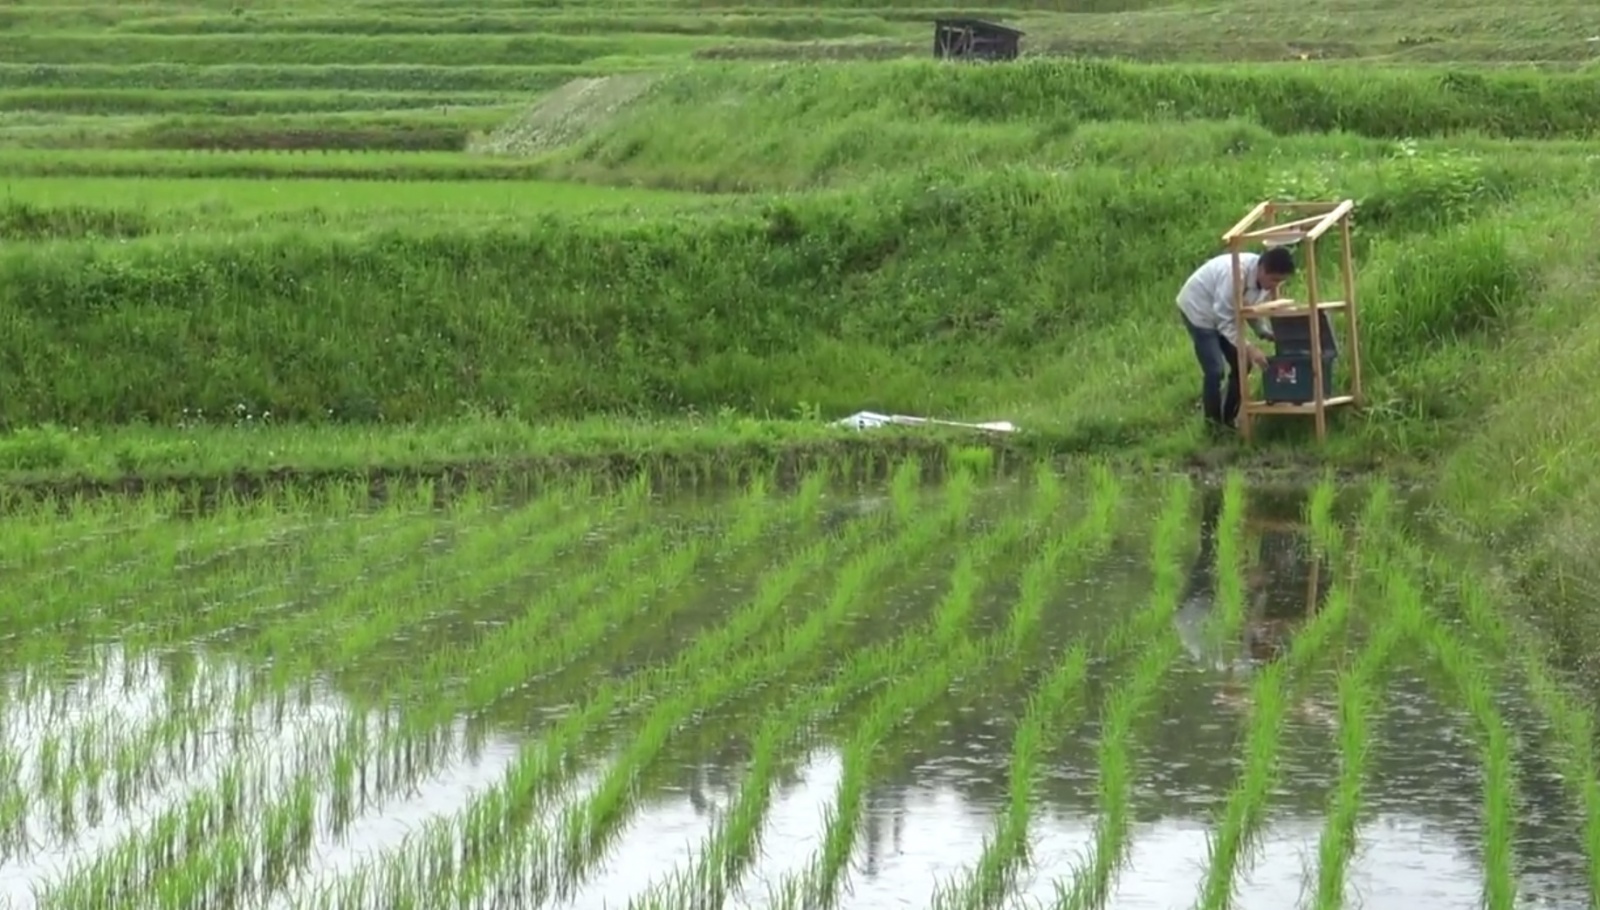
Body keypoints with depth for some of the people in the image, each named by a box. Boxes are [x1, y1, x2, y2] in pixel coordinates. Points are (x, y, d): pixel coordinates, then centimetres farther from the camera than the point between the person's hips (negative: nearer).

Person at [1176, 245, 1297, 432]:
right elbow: (1224, 322, -32)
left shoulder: (1262, 276, -14)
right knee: (1215, 370, -14)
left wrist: (1264, 332, -13)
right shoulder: (1236, 274, -39)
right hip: (1199, 309, -8)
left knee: (1241, 365, 4)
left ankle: (1228, 418, 17)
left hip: (1223, 312, 8)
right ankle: (1214, 424, 0)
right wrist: (1249, 348, -36)